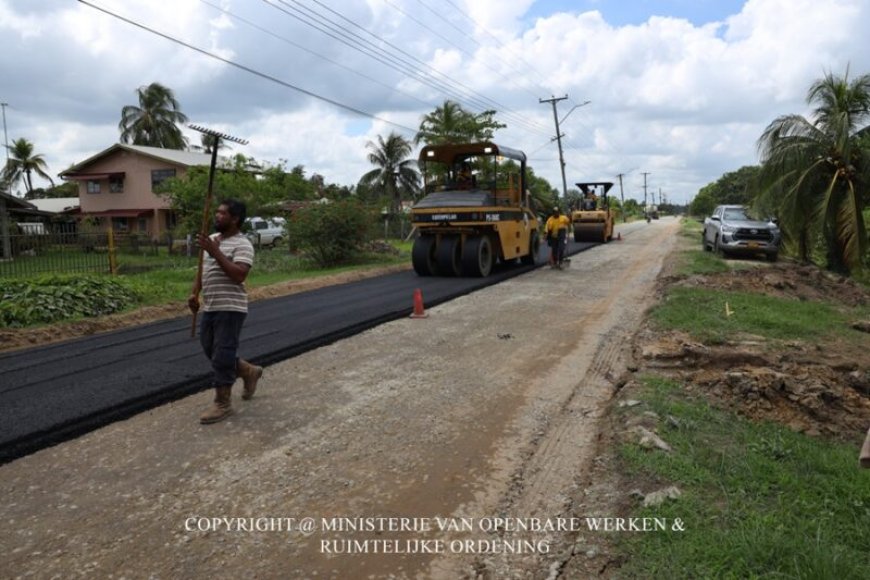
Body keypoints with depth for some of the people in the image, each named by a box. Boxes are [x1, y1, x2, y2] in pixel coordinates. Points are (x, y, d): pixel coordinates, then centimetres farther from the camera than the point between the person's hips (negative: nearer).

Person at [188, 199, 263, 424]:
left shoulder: (242, 244, -13)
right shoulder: (212, 239, 14)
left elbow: (239, 275, -27)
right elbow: (203, 269, 23)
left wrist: (215, 251, -26)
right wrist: (194, 293, 9)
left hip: (230, 309, -9)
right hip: (210, 308, 9)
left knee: (222, 356, -4)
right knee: (210, 351, 18)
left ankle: (223, 403, 9)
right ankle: (249, 371, 35)